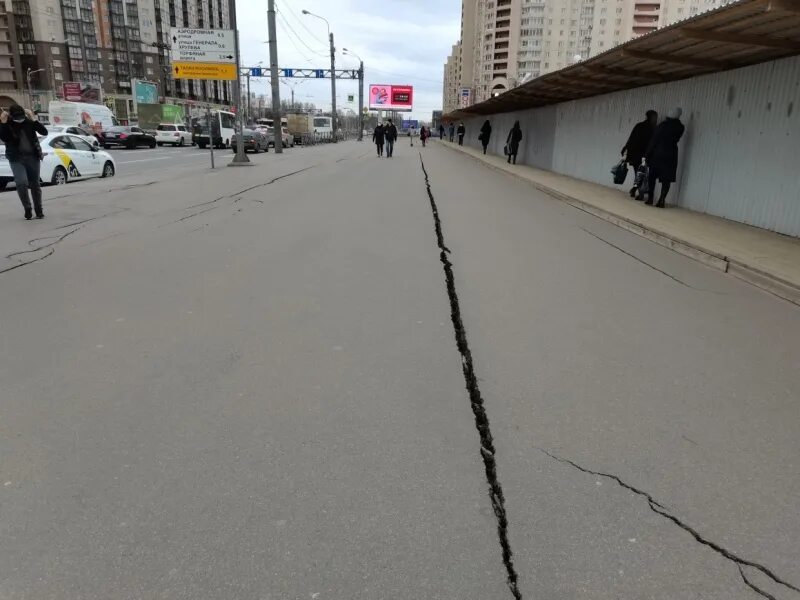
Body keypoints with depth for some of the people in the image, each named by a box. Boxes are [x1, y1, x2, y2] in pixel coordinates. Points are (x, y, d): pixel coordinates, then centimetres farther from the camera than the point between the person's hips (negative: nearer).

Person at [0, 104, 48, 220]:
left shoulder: (28, 121, 0)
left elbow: (44, 132, -10)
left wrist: (33, 119, -18)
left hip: (33, 156, 1)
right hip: (16, 158, -1)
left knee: (35, 184, 7)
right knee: (21, 183, -18)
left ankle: (39, 211, 17)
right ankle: (27, 208, -2)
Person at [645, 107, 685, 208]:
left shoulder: (663, 124, -6)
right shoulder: (680, 128, 0)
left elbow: (654, 140, -7)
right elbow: (675, 140, 9)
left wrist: (647, 154, -5)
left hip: (657, 153, -1)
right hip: (670, 155, 1)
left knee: (652, 177, 8)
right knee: (666, 180, 3)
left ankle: (650, 199, 4)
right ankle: (661, 201, -5)